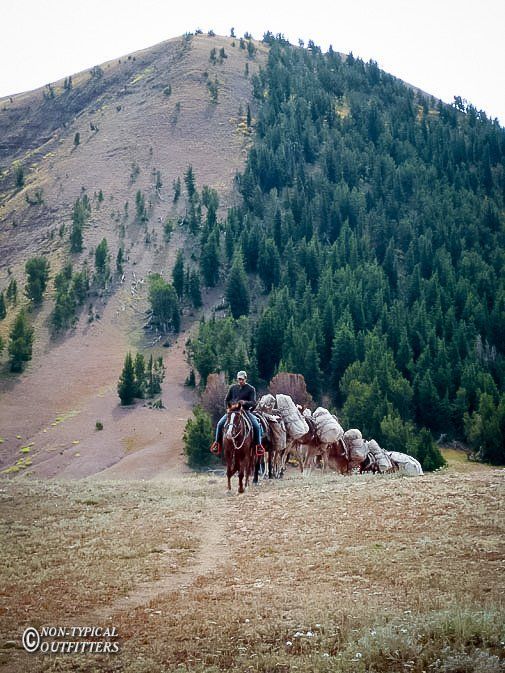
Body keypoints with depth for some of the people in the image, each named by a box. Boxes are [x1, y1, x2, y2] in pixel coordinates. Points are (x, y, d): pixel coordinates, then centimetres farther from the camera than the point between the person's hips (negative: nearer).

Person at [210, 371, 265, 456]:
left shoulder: (251, 389, -1)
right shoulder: (232, 388, 8)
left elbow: (253, 403, -9)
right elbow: (226, 400, 15)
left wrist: (245, 402, -29)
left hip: (246, 411, -2)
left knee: (256, 426, -24)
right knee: (220, 424, -15)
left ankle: (258, 445, -7)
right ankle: (217, 442, 4)